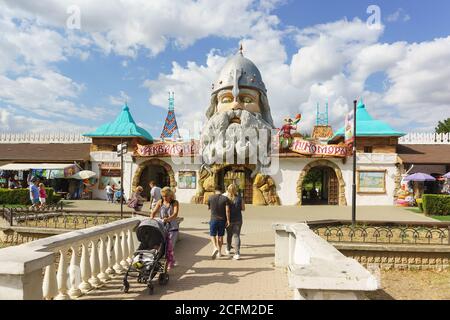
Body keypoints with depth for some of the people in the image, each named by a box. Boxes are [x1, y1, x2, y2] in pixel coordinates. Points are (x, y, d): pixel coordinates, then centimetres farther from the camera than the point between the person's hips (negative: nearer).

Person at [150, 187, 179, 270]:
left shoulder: (175, 203, -4)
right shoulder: (160, 202, 6)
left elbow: (175, 214, -18)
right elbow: (154, 211, -2)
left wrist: (168, 219, -37)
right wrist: (152, 218, -24)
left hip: (172, 228, -4)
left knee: (169, 247, -7)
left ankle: (170, 264, 9)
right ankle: (172, 262, 29)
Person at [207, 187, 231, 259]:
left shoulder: (211, 198, -3)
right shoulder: (225, 198, -5)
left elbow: (208, 208, 10)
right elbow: (227, 210, -11)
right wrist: (228, 220, -7)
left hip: (213, 219, -1)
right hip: (222, 220, 1)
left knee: (212, 235, 10)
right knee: (220, 236, 13)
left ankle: (215, 248, -13)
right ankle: (219, 252, 20)